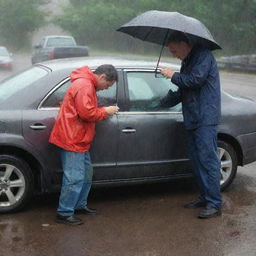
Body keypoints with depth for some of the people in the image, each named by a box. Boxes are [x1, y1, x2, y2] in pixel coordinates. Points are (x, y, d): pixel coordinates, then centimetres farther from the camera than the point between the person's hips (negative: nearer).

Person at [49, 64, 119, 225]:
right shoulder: (85, 86, -18)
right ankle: (64, 214, 0)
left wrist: (105, 111, 7)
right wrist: (105, 111, -9)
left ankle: (80, 205, 29)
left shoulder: (87, 84, 17)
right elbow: (87, 113, -22)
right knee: (75, 178, -8)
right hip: (72, 139, -11)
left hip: (79, 139, 11)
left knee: (86, 174, 18)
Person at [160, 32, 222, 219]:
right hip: (193, 119, 10)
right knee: (196, 159, 11)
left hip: (206, 118, -9)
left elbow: (196, 79, -20)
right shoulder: (188, 61, 21)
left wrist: (173, 76, -6)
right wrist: (163, 103, 21)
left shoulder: (203, 56, -7)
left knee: (208, 159, -9)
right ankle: (205, 197, 21)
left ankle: (215, 204, -5)